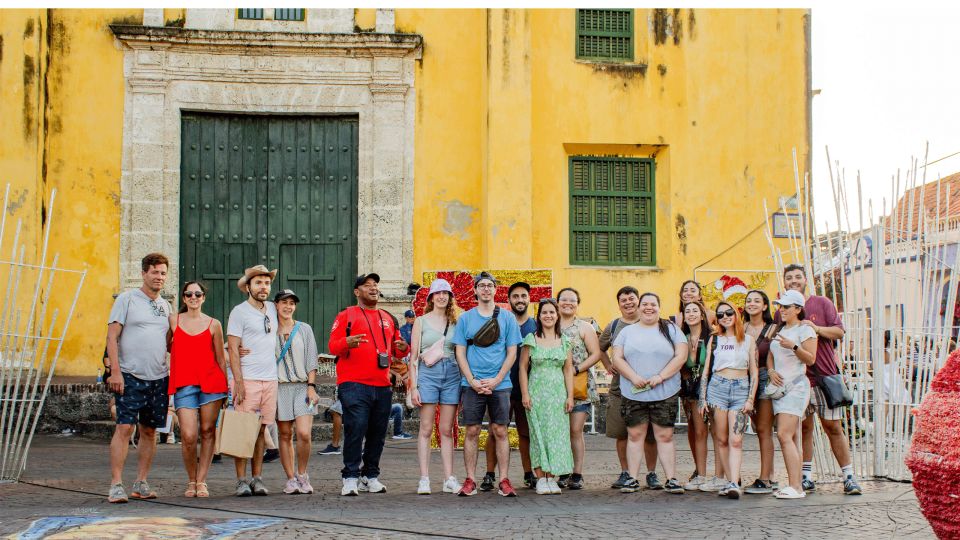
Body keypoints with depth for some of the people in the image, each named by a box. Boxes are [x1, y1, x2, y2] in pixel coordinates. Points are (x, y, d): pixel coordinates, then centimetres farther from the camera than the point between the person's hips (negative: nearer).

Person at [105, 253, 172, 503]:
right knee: (125, 428, -10)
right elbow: (112, 336, -5)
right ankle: (116, 485, -7)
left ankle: (141, 484, 15)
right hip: (130, 376, -5)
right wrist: (115, 371, -14)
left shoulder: (165, 305, 16)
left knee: (150, 431, 8)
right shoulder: (126, 299, 0)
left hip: (159, 377, 6)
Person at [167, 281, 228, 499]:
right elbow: (167, 347, 22)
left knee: (208, 432, 2)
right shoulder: (173, 321, 9)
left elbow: (220, 359, 10)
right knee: (188, 436, -10)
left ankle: (201, 481, 11)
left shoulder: (213, 324, 7)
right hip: (184, 384, 0)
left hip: (211, 383, 1)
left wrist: (226, 388, 9)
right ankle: (191, 481, 9)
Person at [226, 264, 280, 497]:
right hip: (247, 380, -5)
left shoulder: (272, 309, 14)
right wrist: (238, 382, -15)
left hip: (270, 379, 6)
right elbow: (233, 349, -8)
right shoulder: (239, 312, -3)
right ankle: (241, 481, -2)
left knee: (261, 430, 7)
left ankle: (257, 479, 11)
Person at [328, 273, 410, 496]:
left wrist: (403, 349, 0)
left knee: (377, 432, 7)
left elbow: (396, 350, 24)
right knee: (356, 428, -12)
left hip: (382, 386, 5)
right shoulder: (346, 315, 5)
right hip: (354, 385, -5)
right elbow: (332, 345, -2)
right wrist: (347, 343, -24)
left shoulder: (388, 319, 21)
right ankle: (350, 478, -7)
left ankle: (371, 476, 16)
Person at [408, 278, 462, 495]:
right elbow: (414, 356, 3)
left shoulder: (455, 322, 12)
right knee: (426, 430, -2)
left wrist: (464, 382, 4)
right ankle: (424, 479, -1)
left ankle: (449, 479, 6)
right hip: (428, 373, -2)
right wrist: (413, 386, -5)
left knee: (447, 430, 4)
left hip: (451, 374, 2)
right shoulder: (421, 321, 6)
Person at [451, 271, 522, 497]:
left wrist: (496, 380, -9)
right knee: (472, 432, 1)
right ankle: (470, 481, 6)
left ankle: (504, 481, 5)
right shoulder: (465, 318, 7)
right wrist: (472, 381, -8)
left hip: (500, 384, 0)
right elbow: (460, 353, 4)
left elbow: (512, 353, 3)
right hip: (471, 384, 0)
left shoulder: (507, 318, 6)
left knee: (500, 431, 1)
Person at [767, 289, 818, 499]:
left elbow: (811, 359, -11)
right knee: (793, 438, 5)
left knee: (784, 435, -18)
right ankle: (797, 484, 5)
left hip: (796, 386, -8)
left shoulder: (805, 330, -4)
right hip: (779, 386, 8)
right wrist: (771, 371, 3)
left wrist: (794, 347, -25)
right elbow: (770, 355, 22)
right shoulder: (780, 330, 19)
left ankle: (795, 486, -19)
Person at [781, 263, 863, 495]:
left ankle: (849, 476, 4)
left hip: (825, 376, -2)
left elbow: (839, 332, 0)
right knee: (804, 427, 3)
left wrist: (816, 328, -16)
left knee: (833, 427, -1)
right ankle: (806, 477, 8)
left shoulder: (822, 303, 6)